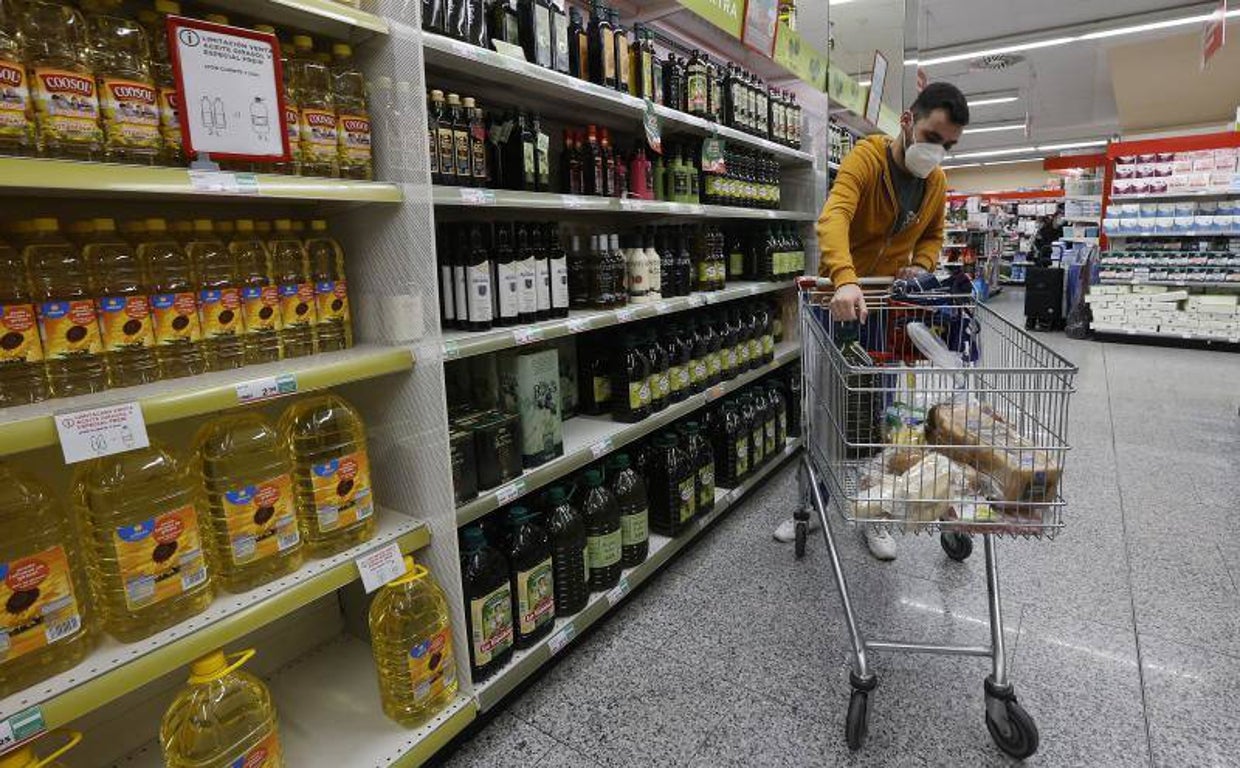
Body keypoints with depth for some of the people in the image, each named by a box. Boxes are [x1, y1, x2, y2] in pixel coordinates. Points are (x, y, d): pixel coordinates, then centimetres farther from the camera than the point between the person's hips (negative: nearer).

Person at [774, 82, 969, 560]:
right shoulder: (866, 158, -17)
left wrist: (922, 266, -6)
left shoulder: (937, 181, 1)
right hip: (840, 299, -4)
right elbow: (834, 217, -35)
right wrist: (844, 280, -54)